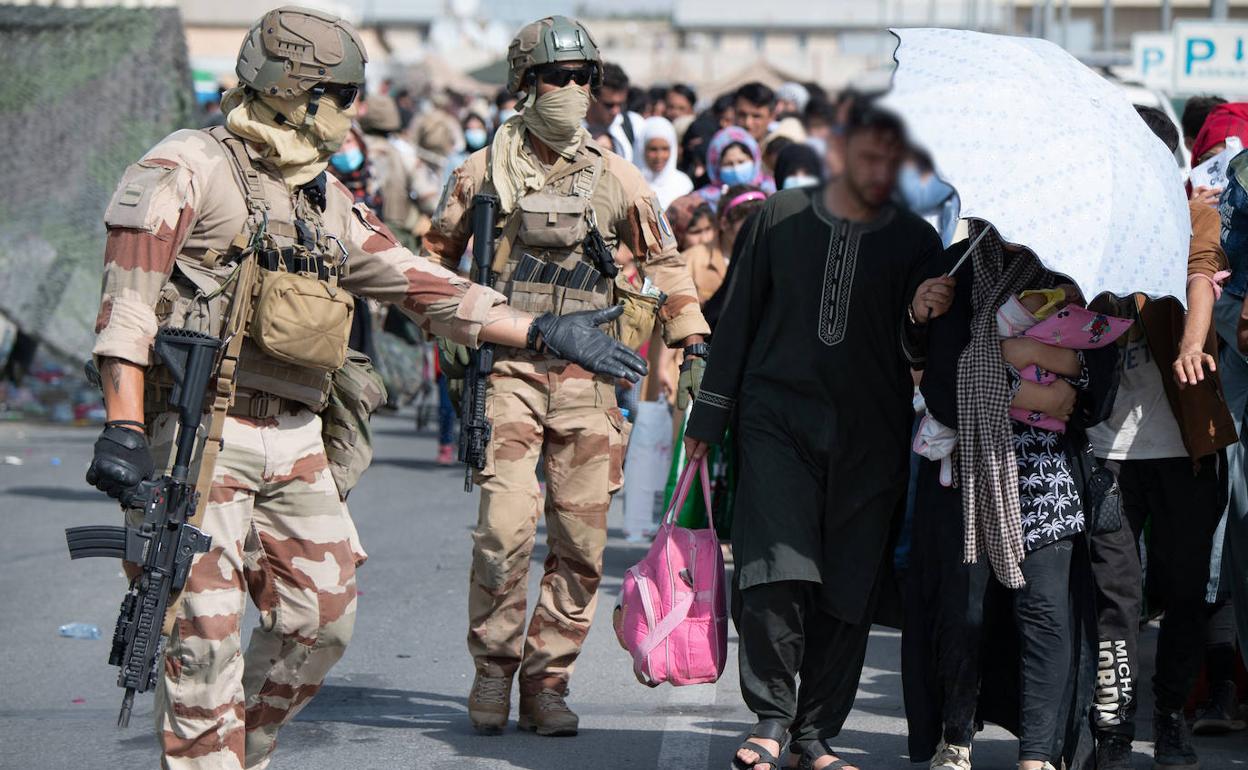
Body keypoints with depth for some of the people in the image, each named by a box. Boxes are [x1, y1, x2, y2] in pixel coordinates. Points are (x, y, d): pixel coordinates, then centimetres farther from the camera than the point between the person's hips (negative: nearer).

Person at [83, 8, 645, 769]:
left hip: (295, 445, 7)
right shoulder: (188, 168, -6)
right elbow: (129, 299, -13)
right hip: (201, 433, -7)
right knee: (206, 630, -9)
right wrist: (124, 425, -22)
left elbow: (422, 284, 18)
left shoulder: (328, 201, 17)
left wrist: (543, 330, 13)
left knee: (322, 617, 7)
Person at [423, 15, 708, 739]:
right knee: (506, 527, -14)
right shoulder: (484, 170, 4)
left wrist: (694, 338, 13)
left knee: (582, 542, 0)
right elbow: (439, 254, 18)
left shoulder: (616, 177, 8)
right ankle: (494, 670, 2)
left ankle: (548, 681, 11)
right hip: (508, 367, -2)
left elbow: (664, 260, 19)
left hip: (588, 379, 2)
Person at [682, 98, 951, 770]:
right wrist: (710, 414, 10)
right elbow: (739, 317, 12)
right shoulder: (783, 218, 7)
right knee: (775, 573, -15)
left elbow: (919, 351, 4)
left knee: (847, 592, -1)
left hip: (869, 438, 1)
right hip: (778, 418, -1)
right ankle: (772, 716, -1)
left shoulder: (915, 241, 7)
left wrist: (922, 318, -19)